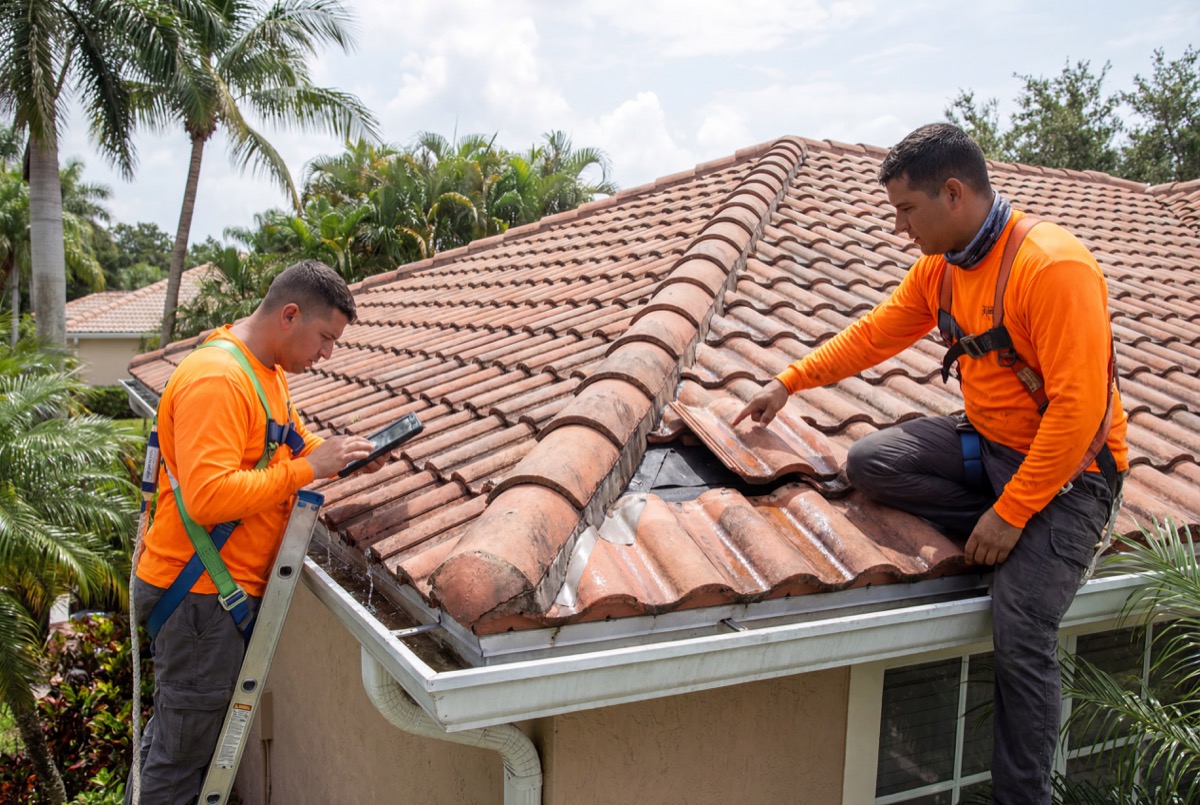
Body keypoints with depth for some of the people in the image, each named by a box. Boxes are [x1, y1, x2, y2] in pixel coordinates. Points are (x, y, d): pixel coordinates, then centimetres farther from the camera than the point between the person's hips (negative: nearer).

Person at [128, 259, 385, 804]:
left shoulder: (269, 371, 9)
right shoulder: (215, 380, -23)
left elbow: (288, 444, 22)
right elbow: (209, 495, -31)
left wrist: (343, 454, 3)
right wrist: (307, 468, -26)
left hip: (233, 586, 9)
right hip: (198, 595, -9)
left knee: (177, 735, 21)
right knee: (181, 758, 6)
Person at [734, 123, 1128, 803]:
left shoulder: (1053, 267, -26)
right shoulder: (940, 267, 0)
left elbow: (1077, 408, -27)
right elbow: (875, 333, 14)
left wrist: (1010, 513, -25)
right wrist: (789, 383, 14)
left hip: (1067, 465, -8)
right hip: (986, 441, 8)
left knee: (1022, 634, -17)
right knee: (869, 462, -12)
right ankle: (1003, 538, -5)